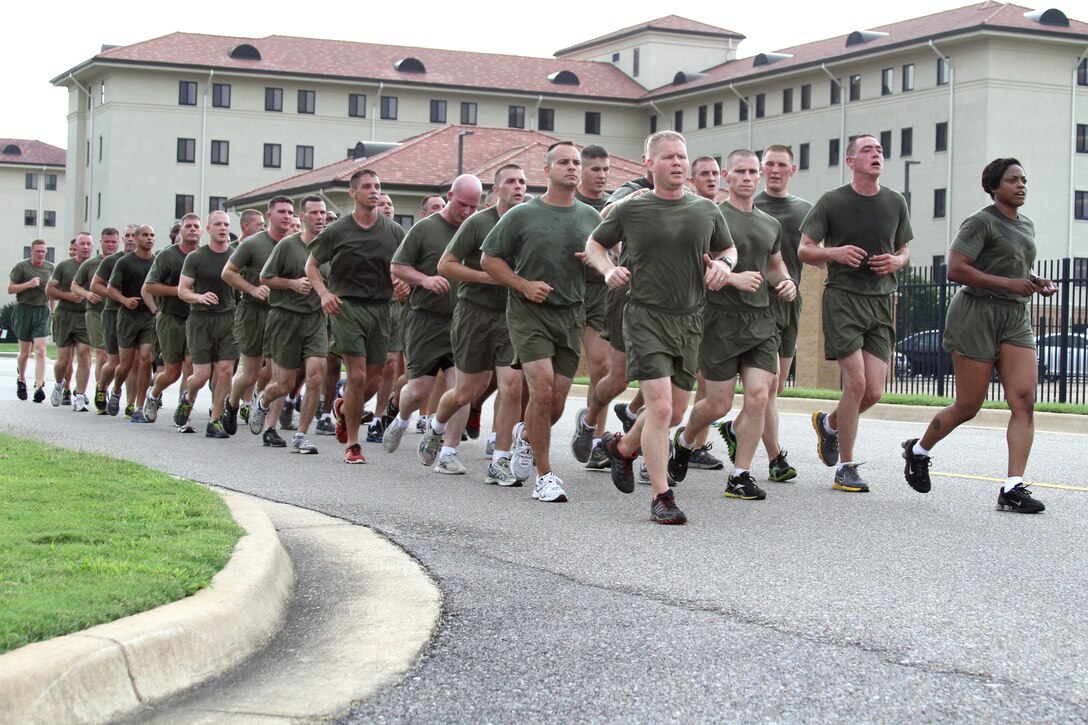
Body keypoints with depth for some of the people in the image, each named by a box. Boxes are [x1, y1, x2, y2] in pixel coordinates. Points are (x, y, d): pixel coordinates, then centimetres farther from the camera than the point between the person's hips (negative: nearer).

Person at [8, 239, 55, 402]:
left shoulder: (50, 268, 7)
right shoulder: (22, 266, -3)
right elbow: (10, 289, -3)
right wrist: (28, 284, -16)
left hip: (42, 311, 1)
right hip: (24, 310, -1)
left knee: (40, 351, -12)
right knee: (25, 352, 8)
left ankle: (39, 387, -18)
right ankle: (21, 380, 33)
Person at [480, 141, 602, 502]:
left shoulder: (591, 218, 10)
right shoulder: (522, 215, 0)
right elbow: (489, 259, 4)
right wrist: (524, 285, -8)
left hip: (571, 315, 4)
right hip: (529, 312, -4)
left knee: (557, 401, 3)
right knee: (543, 388, -17)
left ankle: (526, 435, 39)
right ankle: (545, 476, -6)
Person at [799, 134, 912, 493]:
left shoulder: (895, 203, 11)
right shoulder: (832, 201, 0)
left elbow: (904, 250, 22)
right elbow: (804, 250, 2)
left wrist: (897, 261, -2)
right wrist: (835, 253, -17)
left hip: (882, 300, 4)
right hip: (843, 297, -4)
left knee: (873, 391, -2)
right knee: (856, 383, -13)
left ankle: (829, 424, 30)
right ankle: (846, 468, -1)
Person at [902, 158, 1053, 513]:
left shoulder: (1026, 226, 19)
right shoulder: (982, 222, -7)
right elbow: (955, 270, -17)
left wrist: (1036, 283, 11)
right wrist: (1007, 283, -19)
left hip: (1016, 318, 7)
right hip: (977, 314, -7)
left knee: (1024, 399, -10)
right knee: (968, 407, -2)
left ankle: (1013, 488, -13)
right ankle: (918, 450, 25)